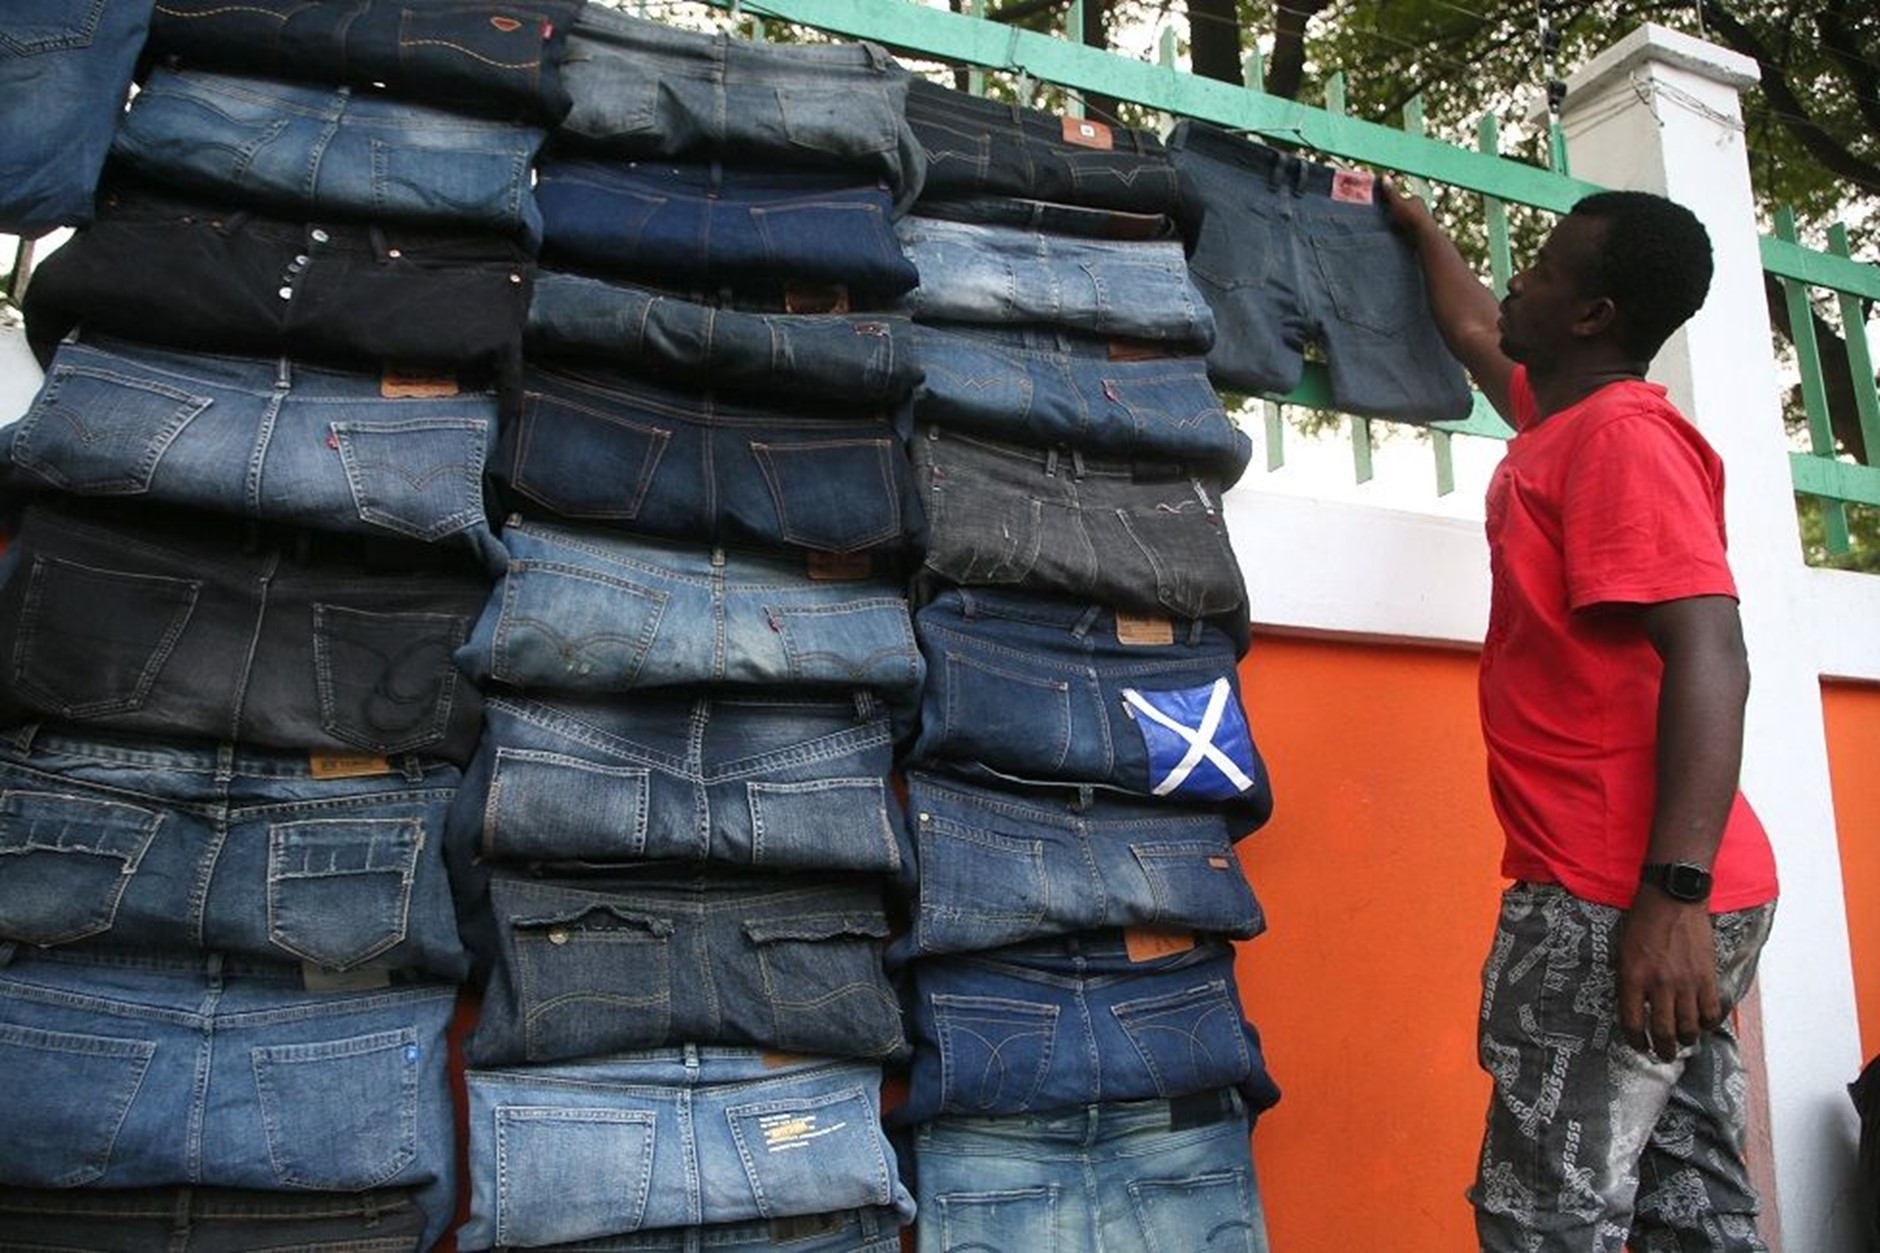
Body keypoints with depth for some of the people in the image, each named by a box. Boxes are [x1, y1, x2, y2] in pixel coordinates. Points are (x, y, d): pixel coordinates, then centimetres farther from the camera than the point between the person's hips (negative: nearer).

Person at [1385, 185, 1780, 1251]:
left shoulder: (1623, 435, -10)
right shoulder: (1563, 417, 17)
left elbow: (1710, 655, -20)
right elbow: (1476, 337, 38)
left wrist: (1672, 893, -27)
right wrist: (1419, 226, 52)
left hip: (1617, 900, -10)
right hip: (1635, 891, 10)